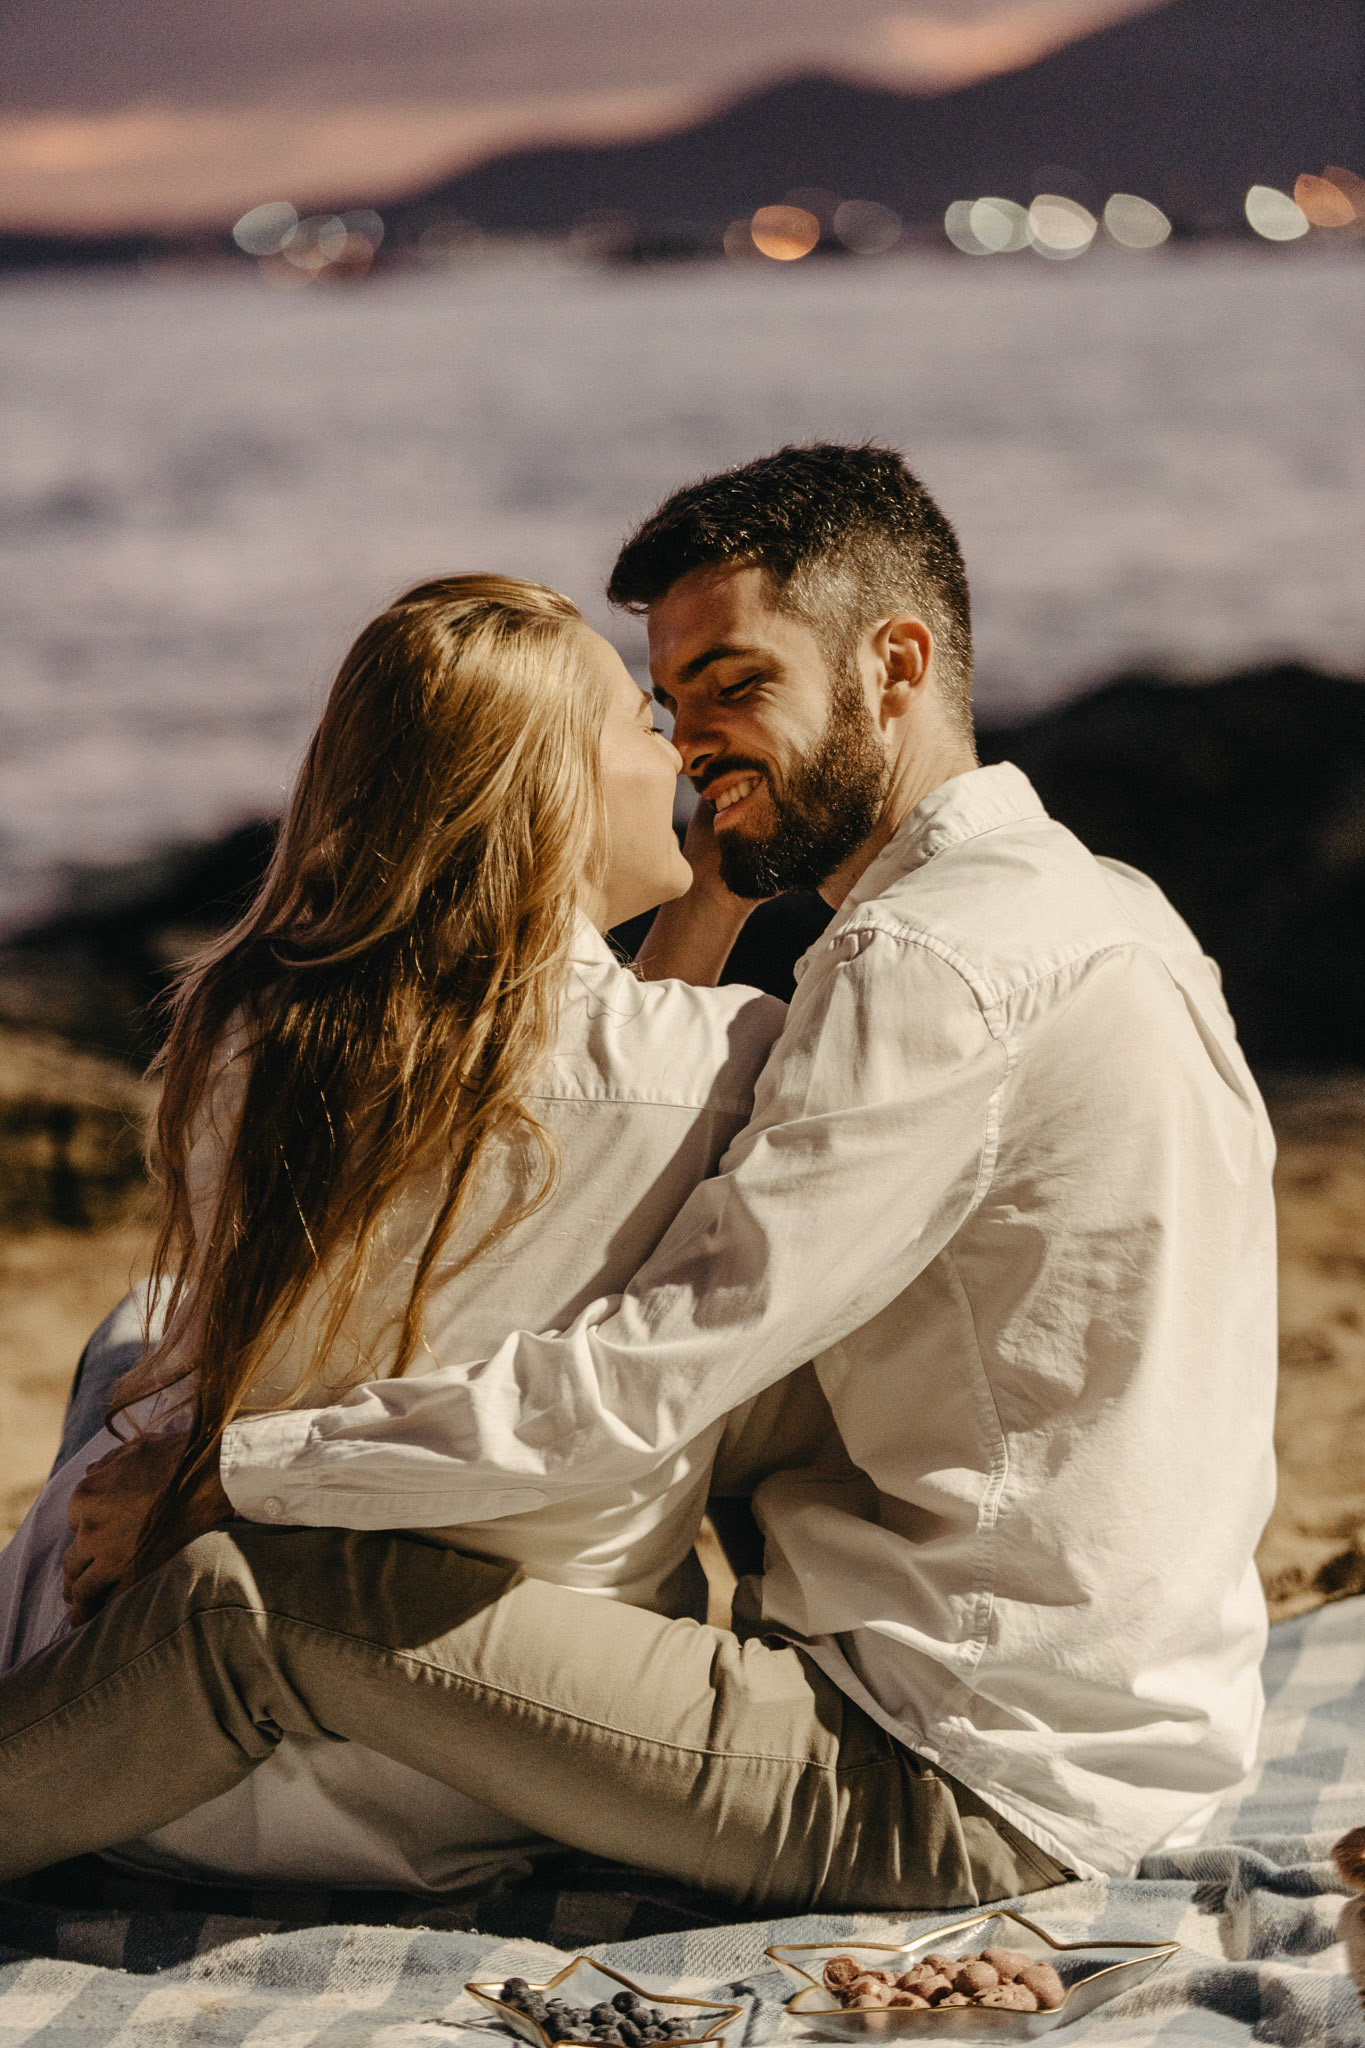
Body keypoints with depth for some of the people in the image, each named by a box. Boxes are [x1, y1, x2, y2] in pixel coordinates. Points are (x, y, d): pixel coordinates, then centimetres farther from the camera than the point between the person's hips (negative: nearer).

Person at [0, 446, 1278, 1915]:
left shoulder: (944, 960, -19)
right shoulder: (1077, 910, 14)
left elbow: (637, 1385, -23)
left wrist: (213, 1463, -14)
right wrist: (711, 893, 7)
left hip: (968, 1791, -11)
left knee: (258, 1595, -14)